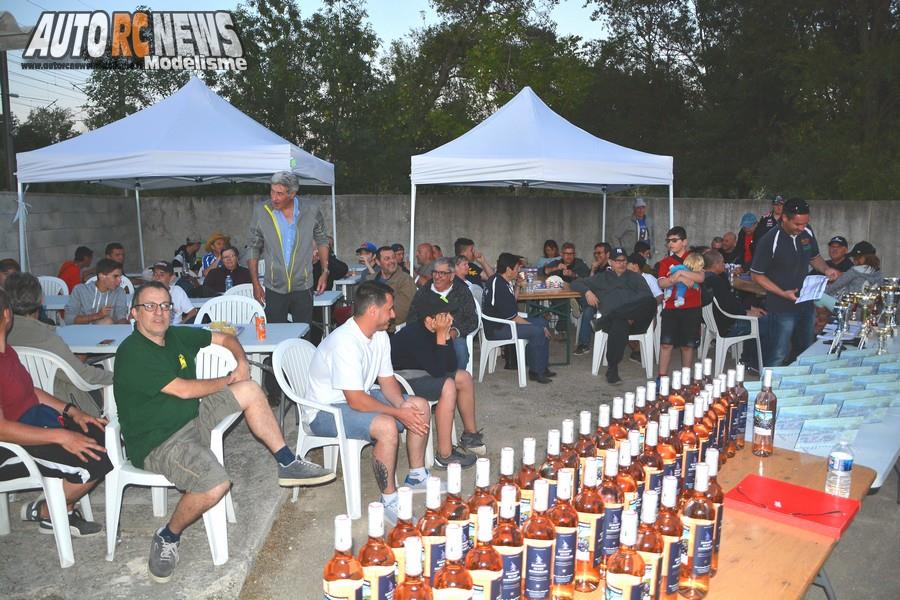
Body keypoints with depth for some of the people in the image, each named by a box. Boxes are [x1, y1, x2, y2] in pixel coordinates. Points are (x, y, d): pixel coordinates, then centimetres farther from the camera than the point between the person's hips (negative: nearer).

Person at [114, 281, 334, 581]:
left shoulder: (176, 336, 5)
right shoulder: (132, 353, -18)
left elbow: (224, 338, 17)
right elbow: (184, 390, -20)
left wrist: (241, 361, -4)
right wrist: (228, 380, -6)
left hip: (192, 420, 8)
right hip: (158, 443, -8)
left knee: (249, 390, -7)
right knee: (216, 484, -30)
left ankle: (288, 464, 0)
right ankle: (168, 537, -1)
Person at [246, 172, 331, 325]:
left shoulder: (312, 211, -4)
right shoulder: (260, 211, -4)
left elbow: (322, 241, 11)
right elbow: (253, 248, 3)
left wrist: (325, 272, 3)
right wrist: (255, 283, 0)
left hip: (303, 288, 0)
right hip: (274, 290, 0)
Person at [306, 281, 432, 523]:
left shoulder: (380, 336, -1)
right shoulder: (345, 342, -30)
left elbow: (387, 380, 6)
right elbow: (356, 401, -30)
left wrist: (402, 403, -14)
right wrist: (399, 413, -24)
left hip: (359, 396, 10)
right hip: (327, 410, -9)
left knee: (421, 406, 1)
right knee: (386, 426, -33)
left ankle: (416, 476, 16)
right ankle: (389, 501, -17)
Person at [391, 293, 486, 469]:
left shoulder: (436, 331, -1)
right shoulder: (413, 335, -28)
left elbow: (451, 366, -1)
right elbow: (437, 371, -30)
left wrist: (446, 336, -13)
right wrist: (441, 336, -27)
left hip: (419, 373, 10)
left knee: (464, 377, 6)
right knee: (448, 386, -28)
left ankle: (470, 435, 21)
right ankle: (444, 455, -22)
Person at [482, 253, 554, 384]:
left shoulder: (498, 279, 8)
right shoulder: (499, 287, -24)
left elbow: (513, 302, 23)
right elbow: (512, 318, -22)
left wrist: (516, 284, 10)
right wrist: (534, 325, -11)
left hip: (503, 322, 11)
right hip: (496, 329, -11)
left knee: (541, 322, 11)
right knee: (537, 331, -22)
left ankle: (542, 367, 12)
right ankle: (535, 371, -7)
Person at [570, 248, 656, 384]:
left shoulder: (636, 278, 28)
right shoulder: (602, 278, 29)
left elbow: (648, 298, 10)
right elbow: (576, 283, 25)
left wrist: (633, 315, -10)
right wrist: (587, 291, 2)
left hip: (635, 319, 1)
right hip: (614, 319, -1)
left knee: (650, 302, -33)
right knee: (619, 324, -40)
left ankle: (608, 317, -35)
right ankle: (612, 369, -27)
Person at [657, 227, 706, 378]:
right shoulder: (665, 262, 9)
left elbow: (701, 277, -9)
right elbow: (661, 283, -5)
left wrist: (680, 272, -13)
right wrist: (679, 278, -18)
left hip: (691, 308, 0)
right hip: (671, 308, 1)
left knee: (688, 345, 6)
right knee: (666, 344, -5)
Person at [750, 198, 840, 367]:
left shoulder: (807, 232, -1)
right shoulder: (769, 241, -19)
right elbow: (757, 275, -13)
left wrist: (826, 269, -6)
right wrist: (783, 293, -22)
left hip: (806, 304, 7)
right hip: (781, 308, -7)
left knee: (806, 353, 20)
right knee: (777, 356, -1)